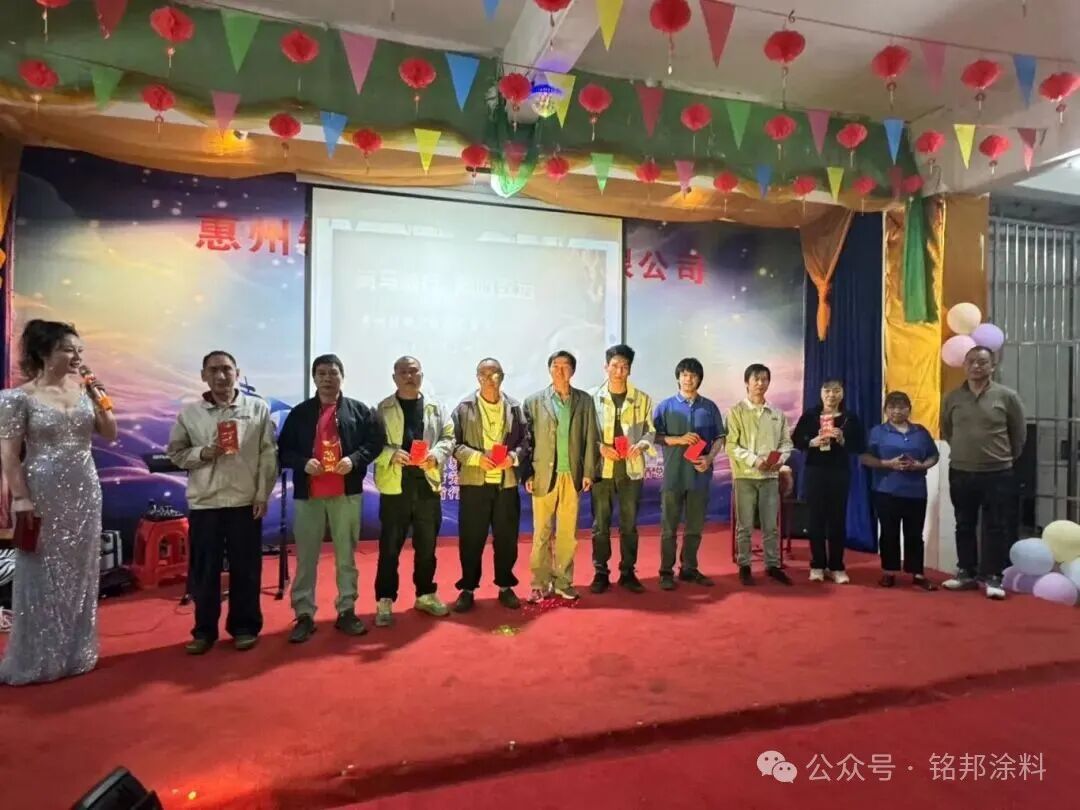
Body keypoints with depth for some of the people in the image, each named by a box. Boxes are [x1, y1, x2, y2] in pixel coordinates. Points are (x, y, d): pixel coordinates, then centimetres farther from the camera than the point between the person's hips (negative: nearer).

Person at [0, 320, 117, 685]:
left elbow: (109, 435, 6)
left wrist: (98, 399, -6)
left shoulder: (84, 390, 5)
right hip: (43, 494, -4)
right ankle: (38, 659, 20)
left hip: (84, 492, 5)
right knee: (42, 574, 5)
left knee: (79, 571, 11)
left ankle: (76, 652, 25)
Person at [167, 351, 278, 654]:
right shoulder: (189, 413, 4)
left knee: (245, 569, 7)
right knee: (203, 570, 9)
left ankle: (244, 627, 22)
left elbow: (268, 455, -1)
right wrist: (202, 453, -12)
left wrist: (263, 495, -5)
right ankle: (204, 630, 25)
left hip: (245, 502, -1)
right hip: (203, 503, 1)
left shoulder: (258, 409, 0)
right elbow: (175, 452, 8)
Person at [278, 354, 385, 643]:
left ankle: (346, 611, 20)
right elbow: (283, 450, 6)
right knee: (306, 558, 5)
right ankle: (304, 615, 15)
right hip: (307, 494, 1)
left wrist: (354, 459, -15)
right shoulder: (299, 413, 7)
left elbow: (376, 441, 1)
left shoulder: (359, 410, 5)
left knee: (346, 556, 9)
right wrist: (303, 463, -13)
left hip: (347, 493, 0)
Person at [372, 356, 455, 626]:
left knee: (427, 545, 12)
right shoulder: (382, 409, 2)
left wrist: (436, 454, -12)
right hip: (395, 485, -3)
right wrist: (391, 454, -21)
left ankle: (426, 594, 28)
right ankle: (384, 601, 16)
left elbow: (448, 437, 7)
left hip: (427, 483, 3)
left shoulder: (436, 408, 10)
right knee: (390, 547, 4)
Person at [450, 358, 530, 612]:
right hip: (474, 481, -2)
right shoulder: (464, 407, 0)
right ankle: (468, 589, 19)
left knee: (507, 537, 10)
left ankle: (505, 587, 25)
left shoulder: (514, 407, 7)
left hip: (507, 481, 2)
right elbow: (454, 443, -3)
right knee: (471, 539, 5)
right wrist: (476, 457, -16)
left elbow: (525, 441, 7)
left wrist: (513, 456, -12)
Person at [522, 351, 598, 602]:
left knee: (568, 532, 7)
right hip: (544, 475, -1)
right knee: (542, 532, 4)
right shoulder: (534, 401, 3)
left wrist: (588, 472, -1)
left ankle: (563, 582, 18)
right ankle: (540, 583, 14)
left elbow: (591, 438, 6)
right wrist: (527, 474, -7)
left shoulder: (585, 400, 7)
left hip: (572, 475, 2)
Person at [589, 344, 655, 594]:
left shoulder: (642, 399, 5)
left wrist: (642, 444, -14)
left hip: (631, 468, 1)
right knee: (600, 524, 5)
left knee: (629, 524, 9)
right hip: (602, 468, -1)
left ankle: (628, 572, 21)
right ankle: (601, 573, 16)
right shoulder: (594, 398, 0)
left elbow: (650, 430, 7)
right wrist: (600, 447, -15)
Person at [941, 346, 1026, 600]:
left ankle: (993, 577, 13)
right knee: (964, 526, 11)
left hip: (998, 474, -2)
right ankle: (966, 573, 23)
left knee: (996, 528, 3)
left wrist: (1005, 458, 10)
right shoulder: (953, 398, 2)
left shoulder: (1007, 396, -5)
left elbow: (1019, 433, 4)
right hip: (960, 474, 3)